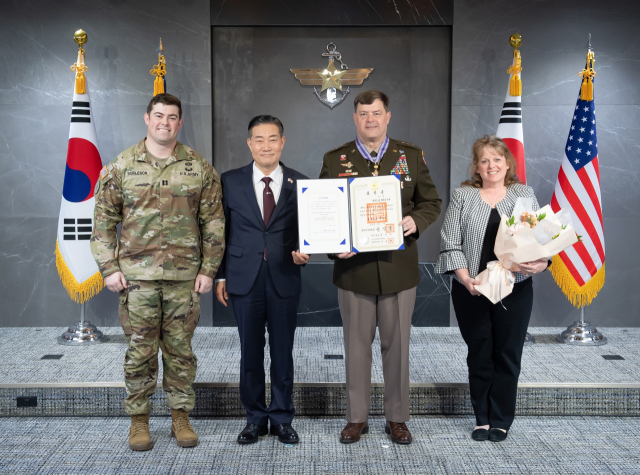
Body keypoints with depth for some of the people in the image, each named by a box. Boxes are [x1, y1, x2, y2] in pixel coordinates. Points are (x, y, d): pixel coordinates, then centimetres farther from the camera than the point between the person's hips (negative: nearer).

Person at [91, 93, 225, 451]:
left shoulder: (199, 167, 4)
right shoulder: (122, 166, 3)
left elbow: (214, 221, 4)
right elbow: (103, 219, 5)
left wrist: (208, 270, -1)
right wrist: (109, 268, -2)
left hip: (185, 274, 1)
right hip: (137, 274, 0)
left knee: (180, 348, 8)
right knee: (140, 349, 6)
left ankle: (181, 416, 22)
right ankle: (139, 418, 20)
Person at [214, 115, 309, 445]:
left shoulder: (299, 183, 3)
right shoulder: (231, 181, 3)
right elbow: (222, 231, 5)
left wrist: (304, 252, -12)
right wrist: (220, 276, 2)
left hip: (285, 280, 0)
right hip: (245, 280, 0)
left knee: (283, 352, 7)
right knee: (250, 353, 8)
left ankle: (282, 419, 22)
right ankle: (255, 419, 23)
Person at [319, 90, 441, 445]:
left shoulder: (411, 156, 6)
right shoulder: (335, 160, 4)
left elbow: (431, 202, 9)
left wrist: (416, 221, -12)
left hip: (398, 268, 0)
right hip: (354, 267, 0)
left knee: (397, 344, 9)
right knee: (356, 345, 9)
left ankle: (397, 418, 24)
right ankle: (356, 417, 23)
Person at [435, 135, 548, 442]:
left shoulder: (525, 195, 7)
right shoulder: (462, 196, 5)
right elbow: (450, 242, -1)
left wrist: (540, 264, -19)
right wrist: (465, 278, -13)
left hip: (515, 290, 0)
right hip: (471, 291, 0)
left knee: (508, 356, 6)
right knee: (479, 356, 8)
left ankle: (501, 421, 19)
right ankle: (482, 419, 21)